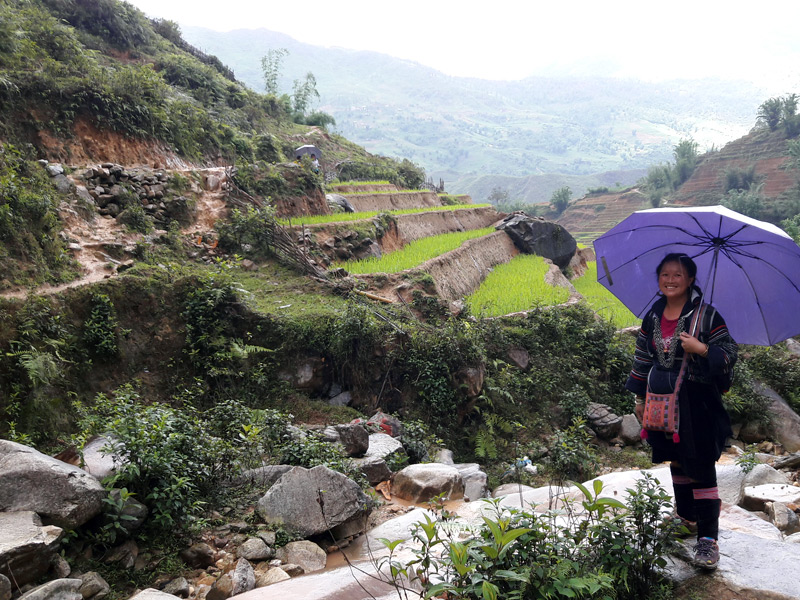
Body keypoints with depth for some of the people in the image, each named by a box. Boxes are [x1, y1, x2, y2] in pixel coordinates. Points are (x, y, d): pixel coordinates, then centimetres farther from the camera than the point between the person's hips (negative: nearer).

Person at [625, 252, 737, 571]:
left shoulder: (706, 315, -8)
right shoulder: (653, 317, 7)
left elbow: (730, 353, -6)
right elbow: (642, 358, 13)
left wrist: (702, 349, -25)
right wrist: (640, 398, 14)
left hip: (697, 402, -5)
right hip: (664, 401, 5)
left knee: (701, 467, -5)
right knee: (677, 461, 18)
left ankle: (708, 538, 0)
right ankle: (686, 515, 37)